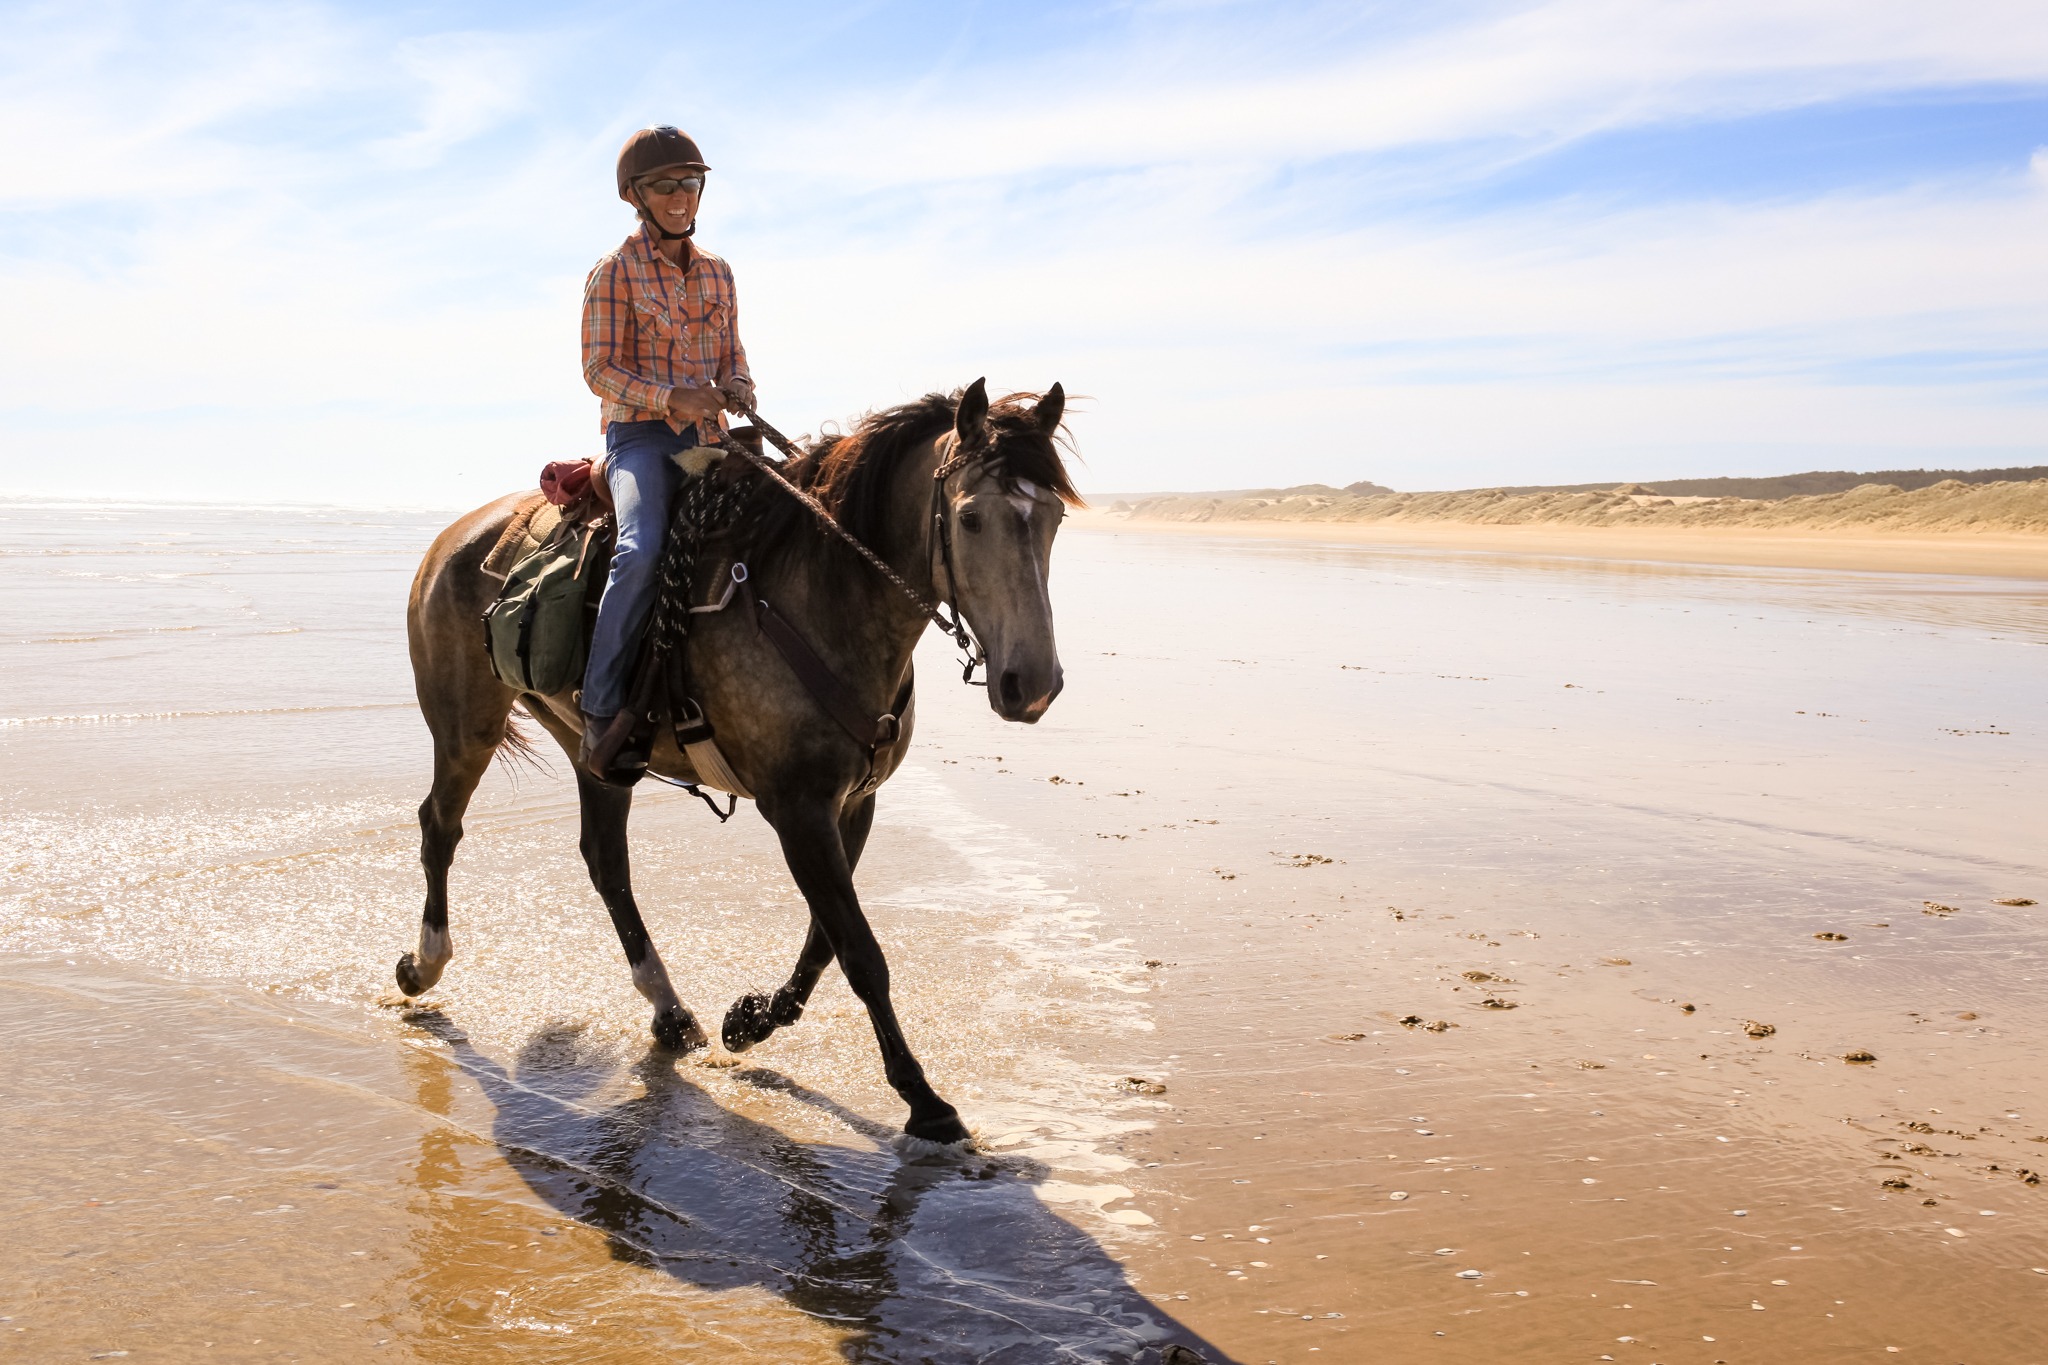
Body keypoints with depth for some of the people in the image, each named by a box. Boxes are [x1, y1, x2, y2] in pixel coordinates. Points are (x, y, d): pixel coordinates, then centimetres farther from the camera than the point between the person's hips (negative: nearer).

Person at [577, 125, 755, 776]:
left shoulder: (717, 271, 15)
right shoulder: (614, 273, -2)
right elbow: (600, 368, -6)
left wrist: (738, 387, -2)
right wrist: (670, 398, -21)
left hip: (706, 436, 6)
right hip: (639, 434, -6)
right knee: (643, 548, -31)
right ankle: (601, 710, -24)